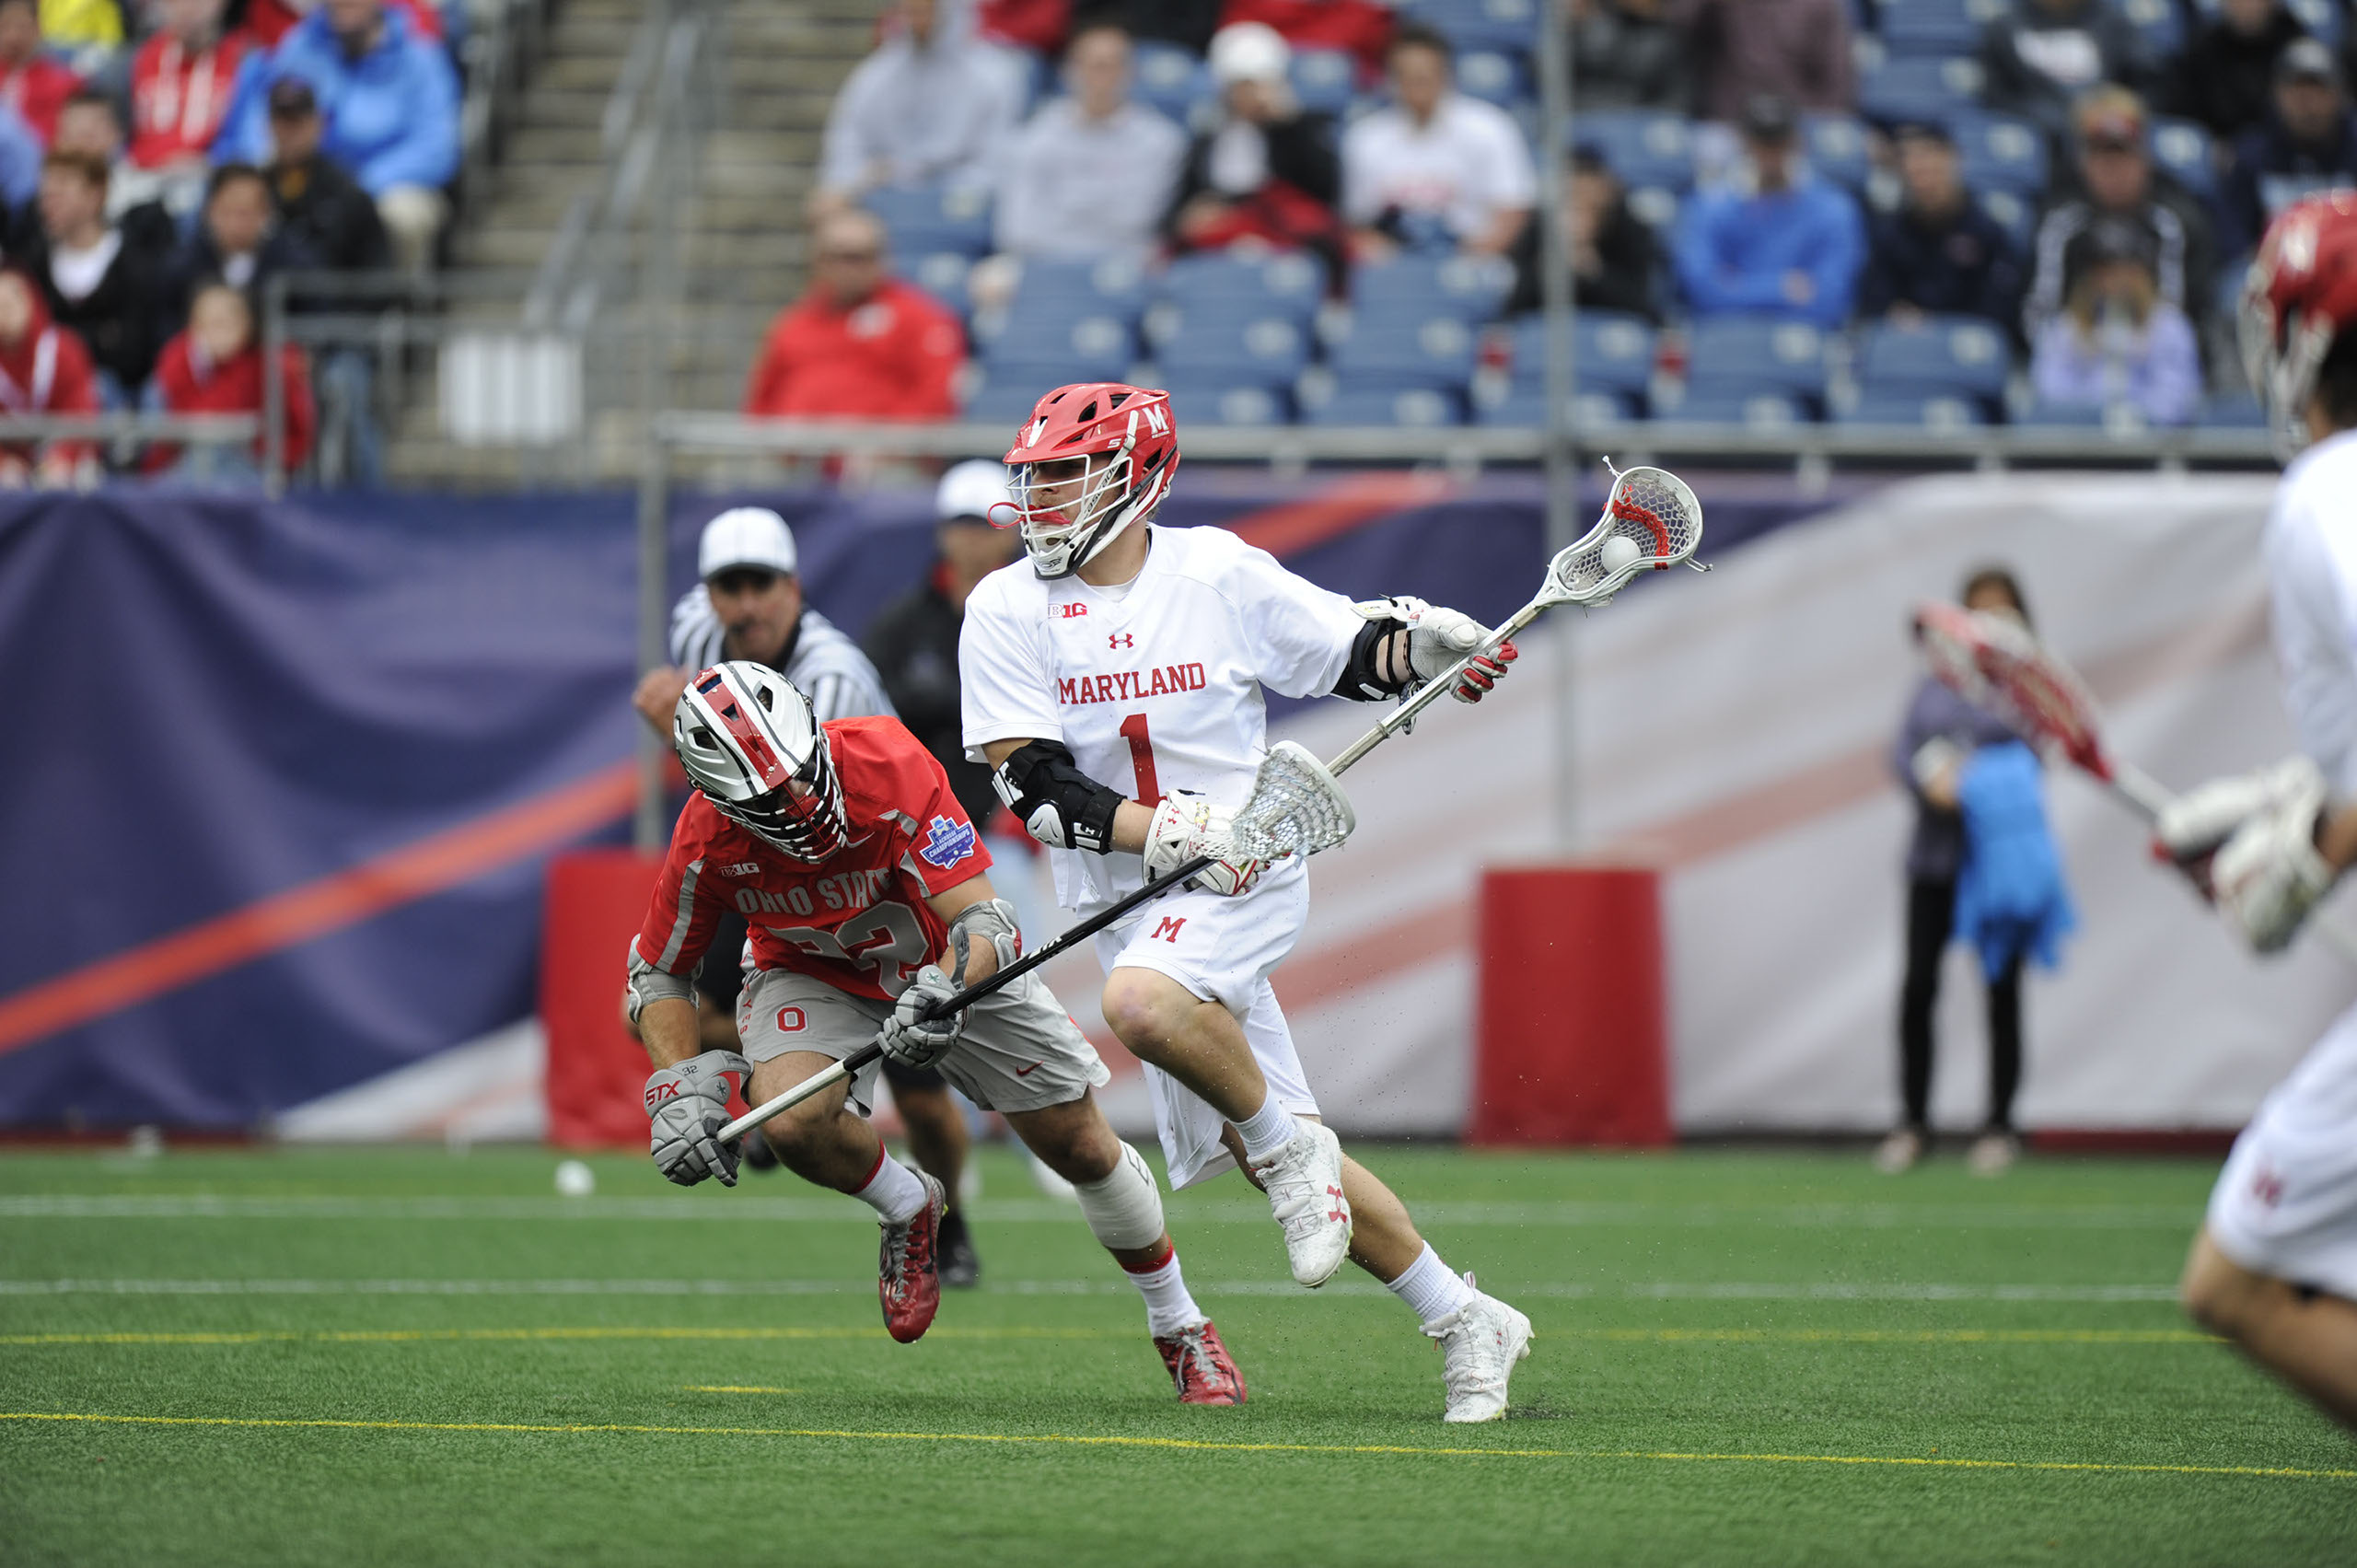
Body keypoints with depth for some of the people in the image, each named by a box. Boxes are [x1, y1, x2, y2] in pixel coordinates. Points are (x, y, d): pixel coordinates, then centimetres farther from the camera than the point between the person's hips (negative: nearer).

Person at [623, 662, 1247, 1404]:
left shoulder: (888, 763, -35)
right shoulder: (708, 840, -28)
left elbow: (983, 923, -36)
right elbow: (653, 975, -12)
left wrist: (943, 995, -57)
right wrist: (682, 1087, -29)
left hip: (952, 962, 0)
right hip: (815, 974, 1)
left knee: (1084, 1148, 1)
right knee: (790, 1120, -30)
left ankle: (1181, 1327, 26)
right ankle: (906, 1206, 5)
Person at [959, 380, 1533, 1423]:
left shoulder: (1220, 574, -3)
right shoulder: (1007, 612, -1)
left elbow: (1355, 652, 8)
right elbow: (1033, 786, -9)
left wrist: (1423, 645, -14)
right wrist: (1162, 830, -21)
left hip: (1244, 875, -4)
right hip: (1126, 903, 4)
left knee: (1142, 1003, -35)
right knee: (1255, 1147, 3)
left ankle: (1287, 1142, -10)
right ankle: (1465, 1325, 15)